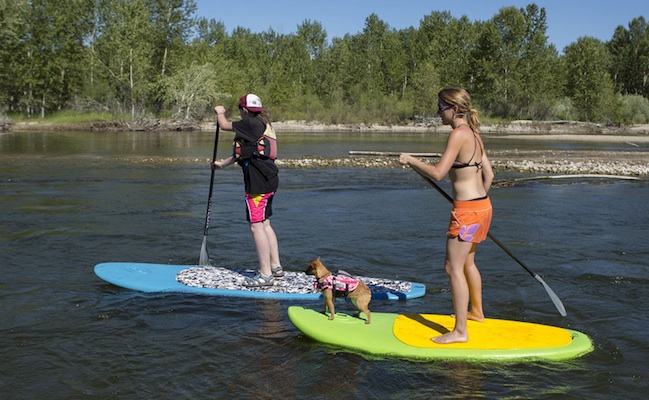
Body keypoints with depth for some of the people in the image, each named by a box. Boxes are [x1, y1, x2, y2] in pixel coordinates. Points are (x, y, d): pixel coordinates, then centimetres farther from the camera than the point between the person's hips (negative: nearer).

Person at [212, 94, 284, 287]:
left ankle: (265, 274, -6)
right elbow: (243, 153, 29)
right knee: (265, 223, 17)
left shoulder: (250, 124, -12)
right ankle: (276, 267, 24)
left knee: (256, 226, -8)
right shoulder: (261, 125, 19)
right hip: (269, 179, 10)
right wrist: (222, 163, 40)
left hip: (258, 182, -10)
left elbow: (224, 125, 0)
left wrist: (220, 113, 23)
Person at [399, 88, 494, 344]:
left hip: (466, 209, -10)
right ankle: (476, 311, 41)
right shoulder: (474, 134, 10)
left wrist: (410, 160, -8)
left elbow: (437, 173, -22)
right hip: (483, 205, 10)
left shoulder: (458, 134, -17)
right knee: (467, 263, 24)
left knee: (453, 268, -3)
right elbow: (489, 174, 14)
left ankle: (460, 332, 2)